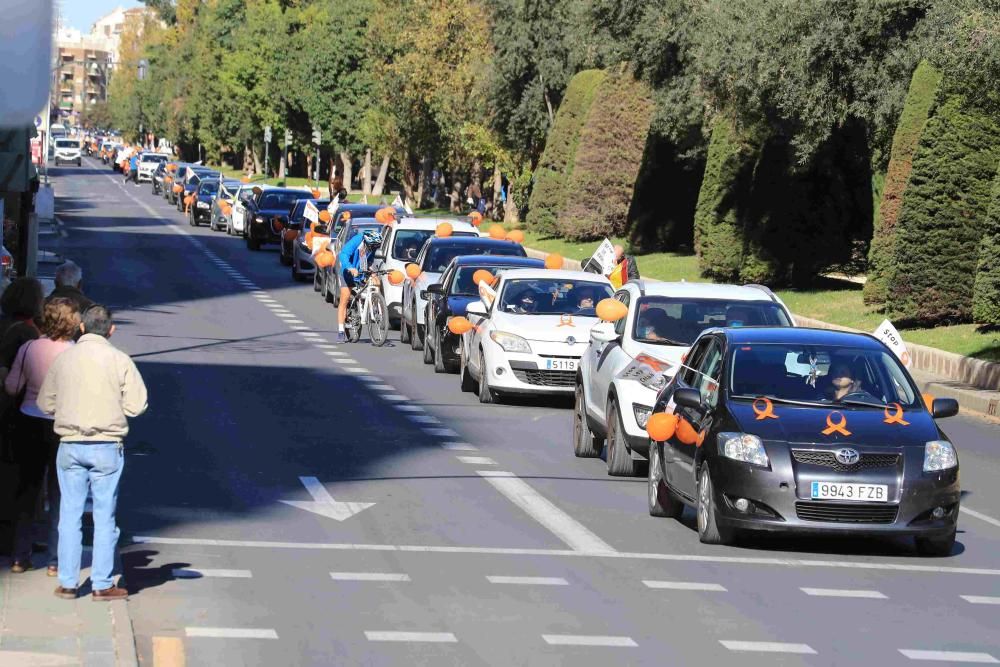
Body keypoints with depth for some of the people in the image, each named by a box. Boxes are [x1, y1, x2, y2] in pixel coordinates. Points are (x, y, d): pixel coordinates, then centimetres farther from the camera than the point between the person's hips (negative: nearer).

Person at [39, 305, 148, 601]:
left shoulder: (63, 359, 1)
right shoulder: (119, 360, -6)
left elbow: (45, 403, 8)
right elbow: (136, 406, -8)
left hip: (70, 445, 2)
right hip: (106, 447, -2)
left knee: (70, 515, 9)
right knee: (104, 516, 4)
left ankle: (67, 583, 11)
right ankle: (102, 584, 6)